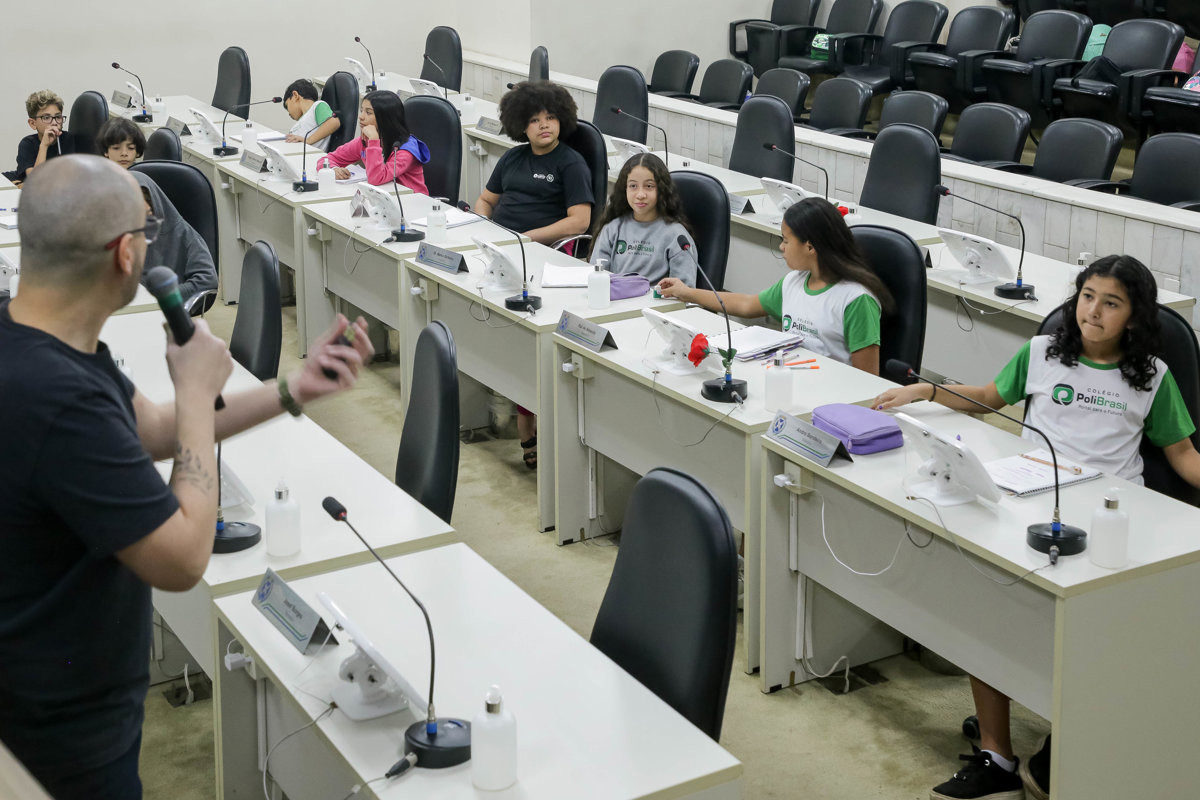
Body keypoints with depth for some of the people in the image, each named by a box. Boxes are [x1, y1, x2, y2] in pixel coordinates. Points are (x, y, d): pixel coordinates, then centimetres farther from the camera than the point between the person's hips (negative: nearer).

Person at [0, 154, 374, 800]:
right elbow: (184, 558, -29)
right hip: (66, 712, -9)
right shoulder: (55, 398, -37)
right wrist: (197, 389, -21)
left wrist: (293, 390, 4)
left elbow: (154, 431, 8)